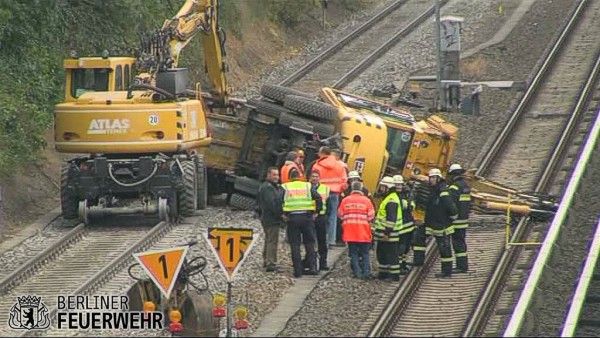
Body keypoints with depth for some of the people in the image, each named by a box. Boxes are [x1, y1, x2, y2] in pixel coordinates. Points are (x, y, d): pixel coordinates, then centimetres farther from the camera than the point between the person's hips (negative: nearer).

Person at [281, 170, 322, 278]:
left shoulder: (285, 187, 5)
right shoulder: (308, 186, 8)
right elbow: (318, 198, -4)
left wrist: (283, 214, -2)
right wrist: (316, 212, 3)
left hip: (292, 218, -1)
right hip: (307, 217, 1)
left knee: (295, 245, 3)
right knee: (309, 243, 10)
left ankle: (297, 270, 0)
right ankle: (313, 267, 1)